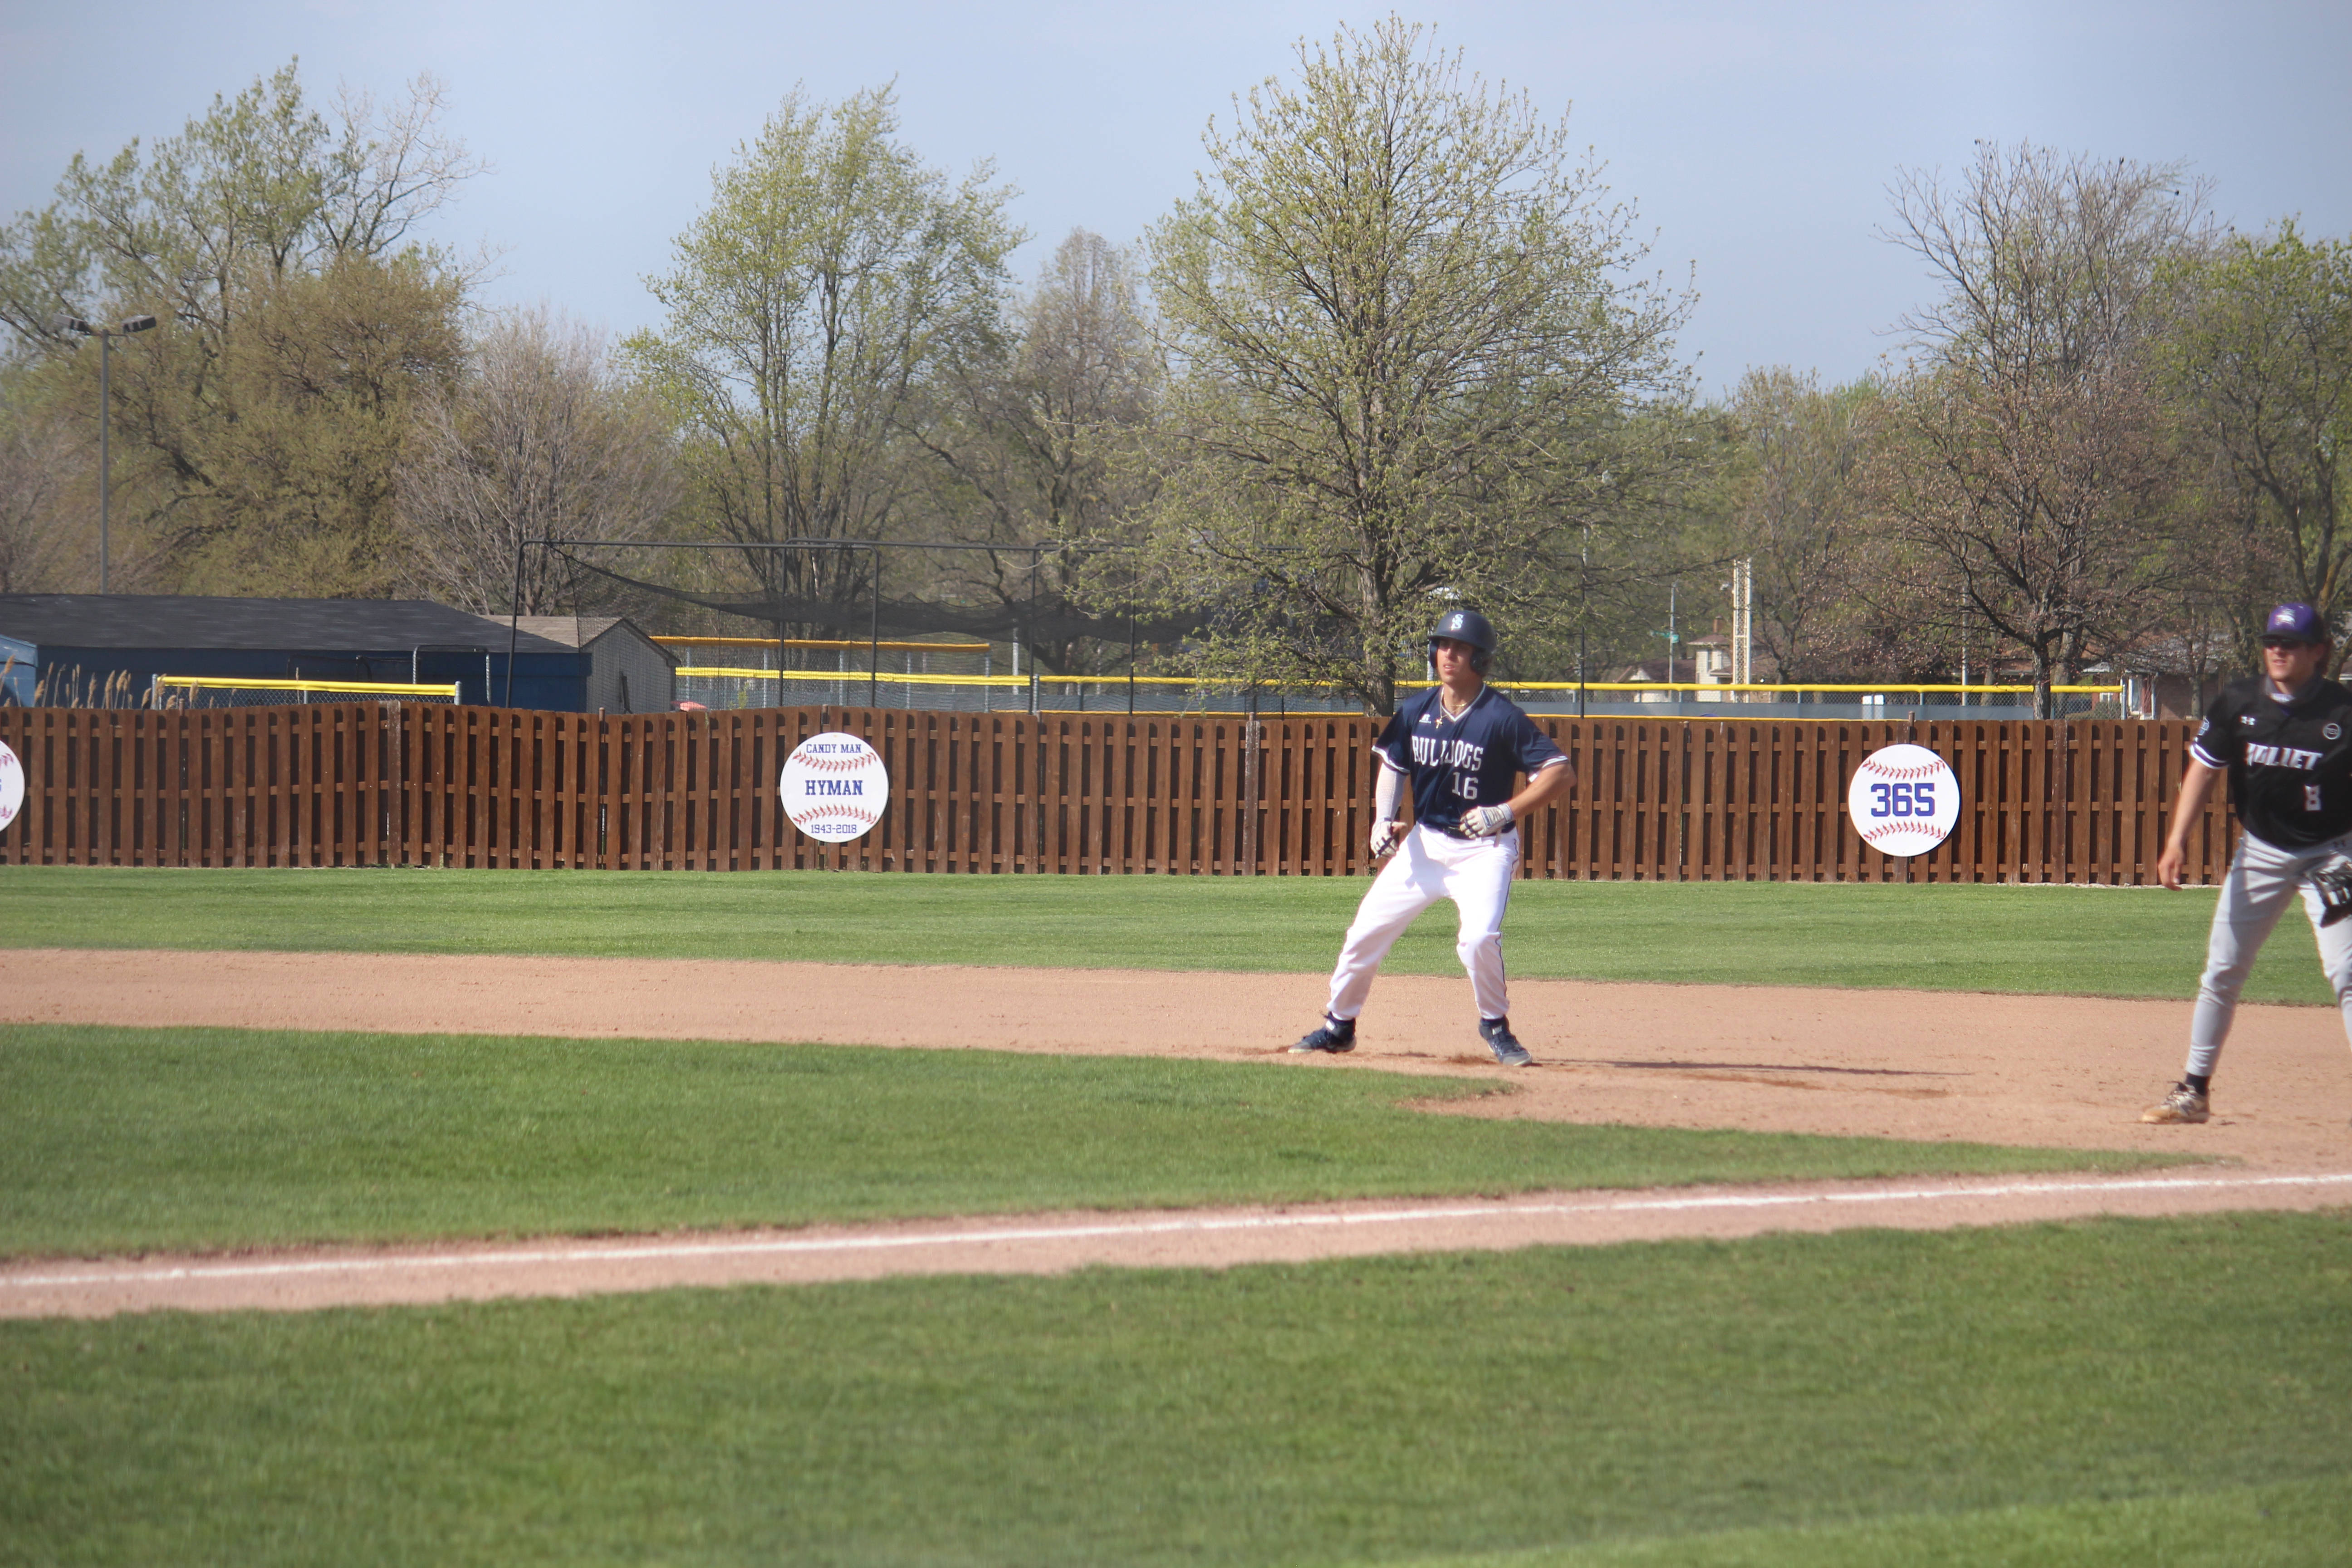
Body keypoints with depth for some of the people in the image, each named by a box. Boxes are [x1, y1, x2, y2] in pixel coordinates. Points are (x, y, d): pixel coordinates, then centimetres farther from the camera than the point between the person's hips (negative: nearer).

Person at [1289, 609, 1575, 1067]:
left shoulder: (1502, 718, -15)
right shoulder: (1417, 713, 1)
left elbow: (1560, 771, -16)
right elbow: (1393, 765, 16)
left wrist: (1507, 811, -24)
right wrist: (1383, 818, -1)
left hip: (1485, 848, -5)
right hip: (1425, 842, 5)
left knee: (1479, 937, -25)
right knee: (1367, 931, 3)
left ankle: (1496, 1026, 0)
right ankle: (1339, 1025, 21)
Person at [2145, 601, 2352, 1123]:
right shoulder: (2238, 703, -5)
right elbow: (2204, 768, 2)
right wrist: (2178, 840, -7)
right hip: (2260, 850, 4)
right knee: (2222, 971, 5)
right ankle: (2194, 1090, 15)